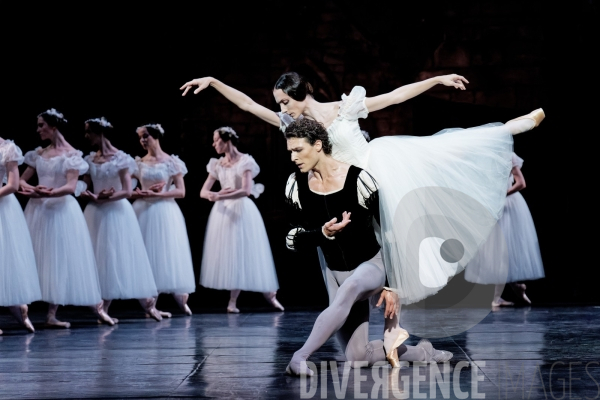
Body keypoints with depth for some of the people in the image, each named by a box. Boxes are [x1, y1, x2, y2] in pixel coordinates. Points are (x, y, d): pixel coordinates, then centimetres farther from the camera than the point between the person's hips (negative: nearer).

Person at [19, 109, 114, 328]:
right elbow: (21, 180, 12)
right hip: (39, 211, 5)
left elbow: (71, 186, -14)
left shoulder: (71, 154, -4)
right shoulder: (38, 154, 12)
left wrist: (48, 193, -27)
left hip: (62, 209, -5)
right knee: (41, 258, 3)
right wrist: (29, 189, -11)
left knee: (66, 258, -4)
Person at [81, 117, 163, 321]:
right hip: (96, 214, 4)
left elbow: (127, 191, -11)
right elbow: (84, 189, 7)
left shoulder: (120, 158, -6)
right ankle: (103, 309, 2)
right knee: (100, 258, 1)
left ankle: (148, 305, 5)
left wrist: (104, 198, -14)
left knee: (124, 257, -3)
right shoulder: (90, 159, 8)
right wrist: (94, 197, -12)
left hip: (117, 212, -4)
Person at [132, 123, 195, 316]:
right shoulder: (139, 163, 8)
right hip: (144, 212, 3)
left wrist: (156, 194, -15)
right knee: (148, 254, 0)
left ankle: (181, 299, 4)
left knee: (169, 253, -4)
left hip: (165, 211, -3)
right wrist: (139, 193, -10)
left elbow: (181, 191, -6)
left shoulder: (171, 162, -1)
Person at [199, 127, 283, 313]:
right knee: (226, 254, 0)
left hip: (242, 210, -5)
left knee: (246, 253, -4)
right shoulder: (217, 165, 8)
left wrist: (219, 197, -24)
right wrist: (216, 194, -17)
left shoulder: (245, 161, -7)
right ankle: (233, 300, 1)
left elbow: (246, 190, -19)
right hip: (224, 212, 5)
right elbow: (203, 191, 6)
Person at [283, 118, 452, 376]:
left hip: (372, 264, -5)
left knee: (349, 289, -42)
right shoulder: (296, 186, -7)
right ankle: (422, 352, 16)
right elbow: (294, 241, -2)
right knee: (356, 357, -6)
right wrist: (322, 233, -24)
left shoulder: (358, 180, -20)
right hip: (334, 272, 5)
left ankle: (301, 356, -41)